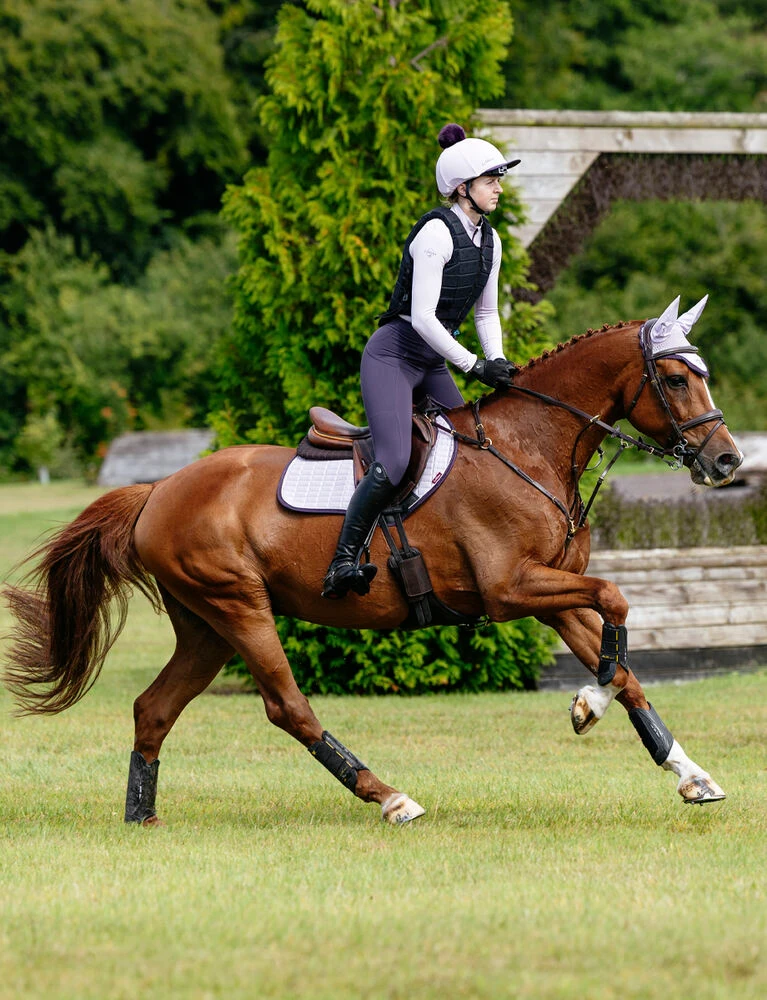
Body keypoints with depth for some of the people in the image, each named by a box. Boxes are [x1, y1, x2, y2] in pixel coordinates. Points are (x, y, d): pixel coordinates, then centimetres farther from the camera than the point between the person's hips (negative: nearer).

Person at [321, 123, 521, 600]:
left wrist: (499, 363, 1)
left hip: (434, 362, 9)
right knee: (393, 463, -23)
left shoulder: (490, 241, 8)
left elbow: (486, 311, 19)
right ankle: (344, 561, -20)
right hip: (393, 356, -9)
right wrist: (475, 366, -19)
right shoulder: (436, 233, -18)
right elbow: (423, 318, -22)